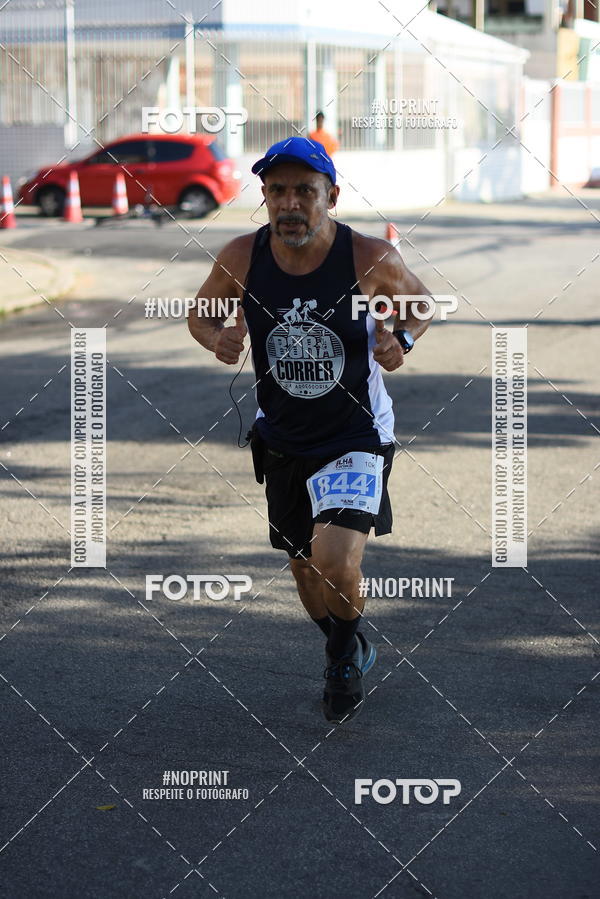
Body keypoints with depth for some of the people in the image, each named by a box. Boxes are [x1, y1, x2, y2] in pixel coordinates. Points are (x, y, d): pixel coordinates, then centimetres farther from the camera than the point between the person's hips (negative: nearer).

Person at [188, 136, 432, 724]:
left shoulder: (372, 259, -18)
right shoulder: (241, 259, -12)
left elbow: (421, 303, 3)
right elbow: (199, 315, 7)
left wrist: (402, 339, -18)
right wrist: (219, 339, -16)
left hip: (356, 438, -4)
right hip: (282, 440, 4)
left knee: (335, 564, -22)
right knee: (306, 573, 17)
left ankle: (349, 647, 11)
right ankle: (346, 652, 49)